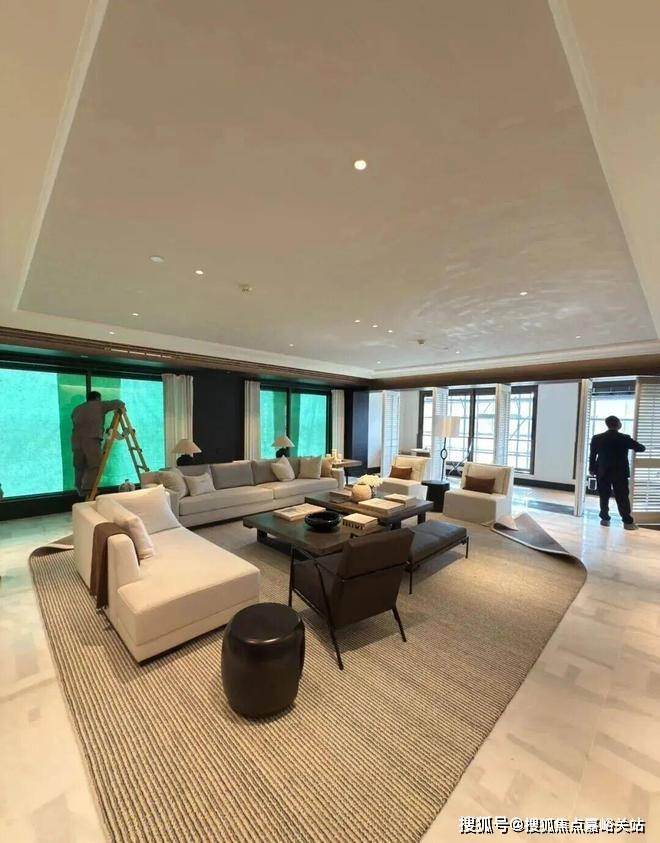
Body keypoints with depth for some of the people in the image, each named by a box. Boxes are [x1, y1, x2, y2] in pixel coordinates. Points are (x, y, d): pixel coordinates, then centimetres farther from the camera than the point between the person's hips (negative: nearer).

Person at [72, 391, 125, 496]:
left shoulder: (77, 409, 28)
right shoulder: (99, 405, 11)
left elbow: (75, 422, 25)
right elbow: (117, 403, 9)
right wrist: (122, 406, 30)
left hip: (76, 439, 6)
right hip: (91, 439, -6)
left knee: (79, 467, 12)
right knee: (95, 465, -4)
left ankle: (81, 492, 18)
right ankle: (87, 491, -13)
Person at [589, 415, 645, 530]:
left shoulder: (597, 438, -3)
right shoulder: (625, 438, -7)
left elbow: (592, 456, 2)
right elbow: (640, 448, 5)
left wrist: (592, 469, 14)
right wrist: (642, 446, 30)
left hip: (602, 473, 1)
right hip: (620, 473, -1)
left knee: (604, 497, 9)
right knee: (622, 498, 4)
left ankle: (605, 519, 13)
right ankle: (628, 521, 7)